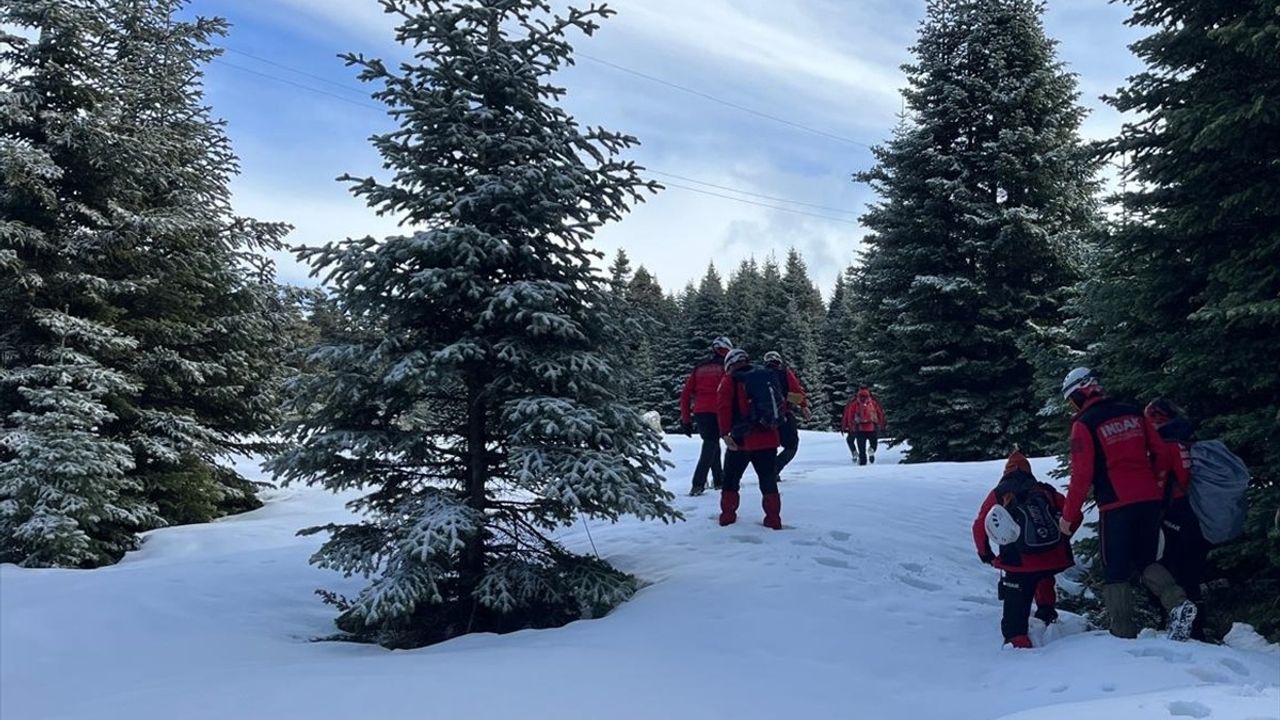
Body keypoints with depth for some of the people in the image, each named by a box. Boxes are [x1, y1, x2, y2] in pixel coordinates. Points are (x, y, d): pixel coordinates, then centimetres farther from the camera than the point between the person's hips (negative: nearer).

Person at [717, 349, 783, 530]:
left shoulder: (730, 381, -2)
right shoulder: (766, 377, 12)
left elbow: (724, 408, -14)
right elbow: (779, 405, 16)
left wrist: (725, 433, -17)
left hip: (742, 440, -3)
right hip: (769, 438, 3)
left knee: (731, 479, 14)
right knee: (768, 480, 12)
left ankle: (728, 515, 15)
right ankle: (773, 519, 10)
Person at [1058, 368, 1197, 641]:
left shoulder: (1084, 425, -7)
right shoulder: (1133, 413, 10)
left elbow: (1082, 476, -10)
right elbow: (1160, 452, 11)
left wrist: (1069, 516, -2)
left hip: (1116, 506, -5)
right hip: (1150, 499, 5)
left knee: (1116, 573, 5)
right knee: (1146, 561, 20)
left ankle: (1124, 634, 4)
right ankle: (1178, 602, -4)